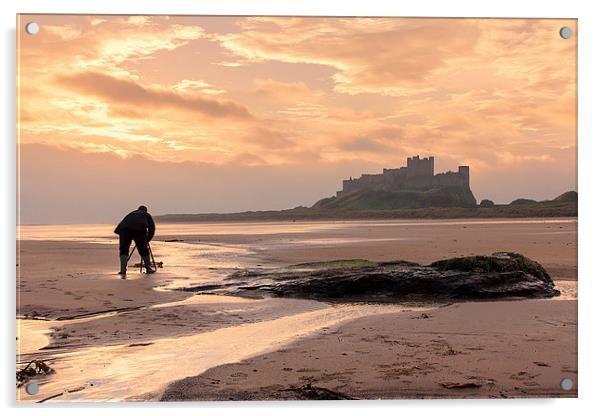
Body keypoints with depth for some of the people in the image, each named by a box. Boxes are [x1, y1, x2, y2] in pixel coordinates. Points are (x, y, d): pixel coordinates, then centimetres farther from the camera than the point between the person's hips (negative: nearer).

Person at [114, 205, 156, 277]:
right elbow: (152, 229, 23)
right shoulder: (147, 215, 32)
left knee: (123, 249, 10)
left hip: (124, 229, 2)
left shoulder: (131, 213, 40)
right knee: (143, 249, 12)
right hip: (139, 229, -2)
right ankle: (149, 268, 24)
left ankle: (123, 271, -2)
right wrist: (146, 241, 32)